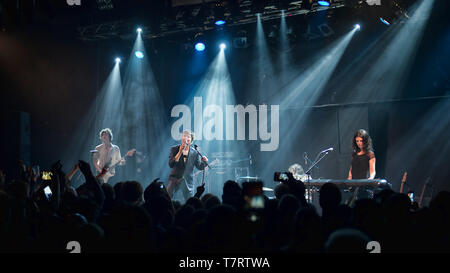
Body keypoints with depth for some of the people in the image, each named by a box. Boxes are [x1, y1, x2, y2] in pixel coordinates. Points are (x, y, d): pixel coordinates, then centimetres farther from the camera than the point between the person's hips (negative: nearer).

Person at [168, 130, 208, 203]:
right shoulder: (174, 149, -3)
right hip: (175, 178, -1)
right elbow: (171, 164, -13)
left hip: (188, 181, 1)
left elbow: (199, 167, 7)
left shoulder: (194, 153, 0)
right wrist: (180, 152, -20)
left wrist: (203, 161, -14)